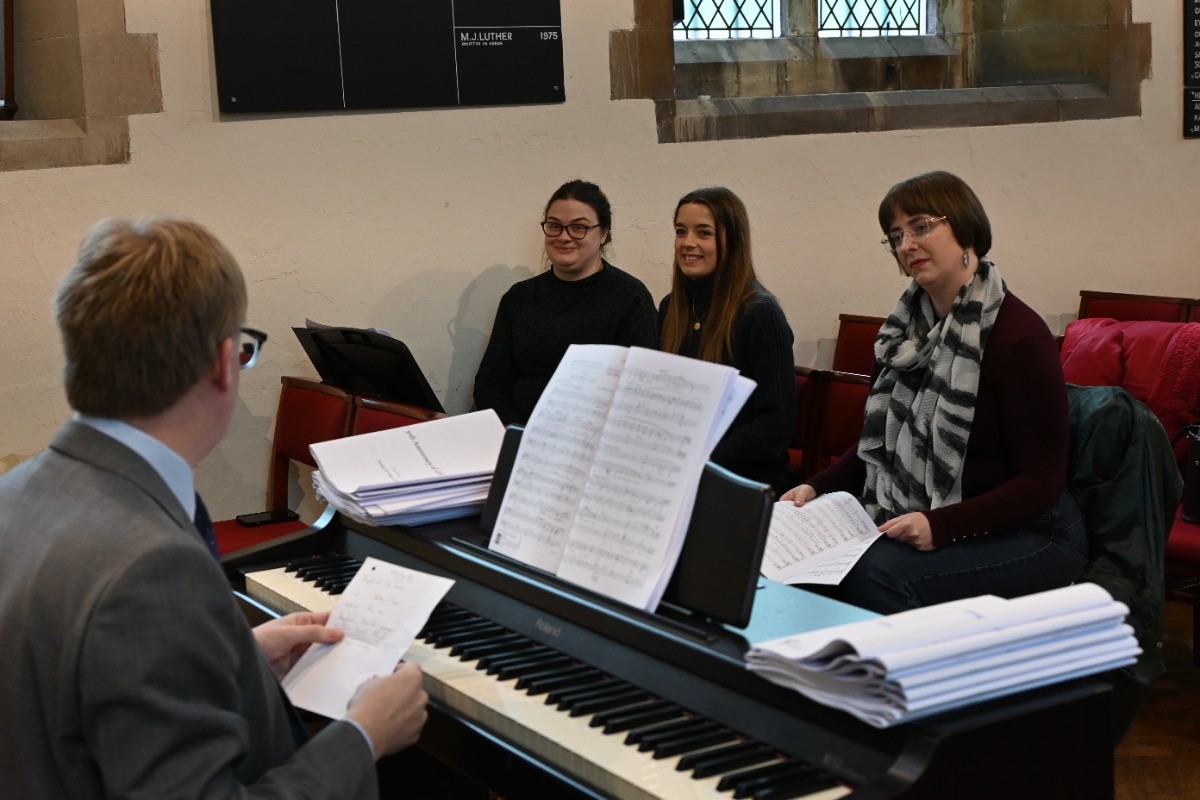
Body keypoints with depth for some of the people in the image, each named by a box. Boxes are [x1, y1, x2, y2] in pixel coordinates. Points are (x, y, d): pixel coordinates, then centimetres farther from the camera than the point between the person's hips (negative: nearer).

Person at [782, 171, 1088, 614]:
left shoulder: (1019, 336, -16)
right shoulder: (907, 328, 8)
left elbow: (1041, 482, -16)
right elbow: (881, 439, 17)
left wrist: (940, 526, -27)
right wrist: (818, 486, -1)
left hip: (1029, 534, -6)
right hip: (915, 520, 7)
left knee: (876, 574, -30)